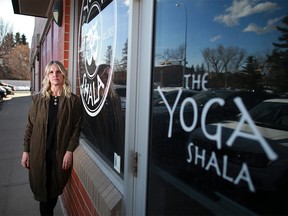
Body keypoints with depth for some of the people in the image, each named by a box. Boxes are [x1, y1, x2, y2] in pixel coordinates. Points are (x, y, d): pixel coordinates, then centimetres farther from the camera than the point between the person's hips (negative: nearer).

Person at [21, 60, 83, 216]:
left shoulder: (74, 100, -3)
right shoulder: (38, 99, 3)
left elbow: (77, 128, -5)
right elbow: (30, 126, 5)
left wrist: (70, 151, -12)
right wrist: (26, 151, 2)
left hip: (60, 153, -1)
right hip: (39, 152, 1)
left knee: (54, 190, 12)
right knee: (41, 189, 7)